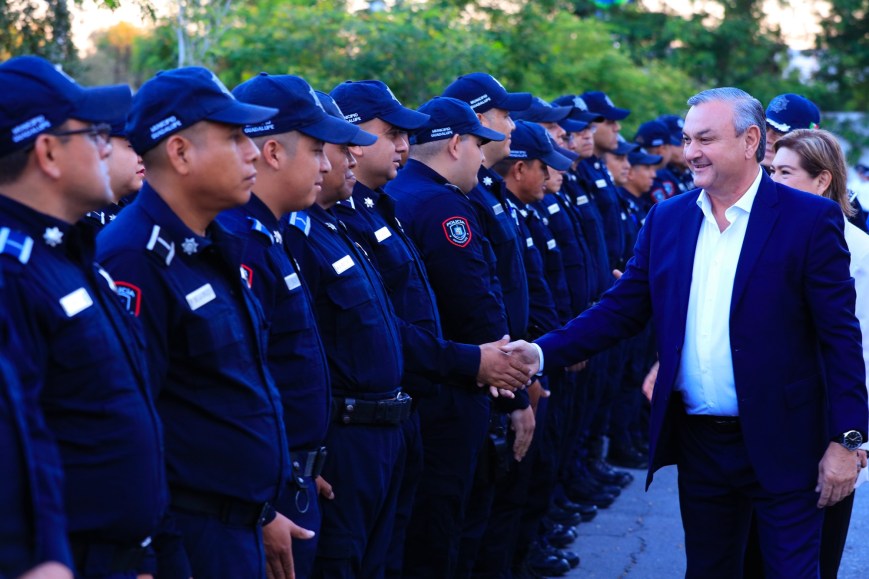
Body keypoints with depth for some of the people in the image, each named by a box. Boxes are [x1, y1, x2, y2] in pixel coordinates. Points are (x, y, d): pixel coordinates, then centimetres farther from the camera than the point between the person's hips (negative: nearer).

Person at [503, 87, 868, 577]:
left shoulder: (810, 219, -8)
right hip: (699, 442, 5)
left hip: (782, 444, -4)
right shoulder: (667, 219, 6)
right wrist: (544, 352, -8)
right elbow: (622, 310, 6)